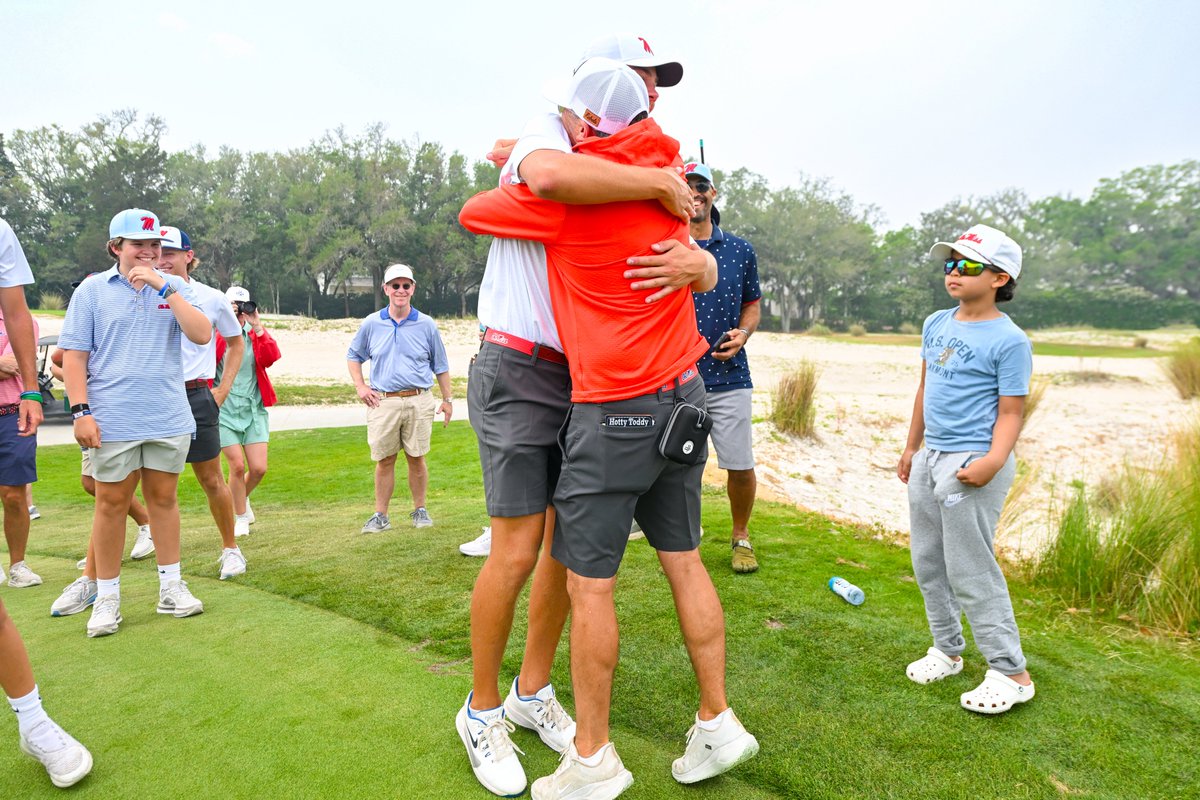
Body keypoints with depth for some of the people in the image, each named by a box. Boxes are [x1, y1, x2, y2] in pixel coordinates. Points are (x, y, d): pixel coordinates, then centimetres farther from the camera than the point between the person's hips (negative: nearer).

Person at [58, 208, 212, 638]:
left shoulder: (175, 288, 7)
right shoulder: (92, 289, 3)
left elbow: (202, 334, -9)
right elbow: (73, 354, 1)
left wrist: (165, 288, -15)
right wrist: (80, 411, -7)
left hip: (169, 419, 2)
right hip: (112, 421, -1)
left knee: (163, 497, 10)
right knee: (111, 503, 5)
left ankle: (171, 586, 21)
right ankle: (106, 596, 17)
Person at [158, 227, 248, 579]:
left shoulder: (211, 298, 2)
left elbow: (236, 343, 13)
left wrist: (223, 389, 7)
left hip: (196, 395, -1)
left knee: (211, 479, 6)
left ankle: (230, 548, 20)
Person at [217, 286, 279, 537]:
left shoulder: (256, 334, 6)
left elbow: (272, 357, -12)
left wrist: (258, 328, -19)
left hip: (254, 409, 3)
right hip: (224, 410, -3)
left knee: (258, 468, -1)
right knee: (237, 466, -6)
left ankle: (243, 498, 33)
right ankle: (241, 518, 17)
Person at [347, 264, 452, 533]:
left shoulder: (426, 325, 4)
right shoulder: (371, 324, 6)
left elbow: (440, 365, 11)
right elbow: (353, 355, 19)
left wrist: (448, 399, 9)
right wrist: (360, 387, 7)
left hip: (419, 402, 0)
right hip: (383, 402, 1)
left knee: (416, 458, 5)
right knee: (384, 460, 4)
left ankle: (420, 510, 19)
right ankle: (380, 516, 14)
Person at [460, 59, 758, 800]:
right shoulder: (670, 175, 8)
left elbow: (473, 212, 3)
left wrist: (512, 170, 25)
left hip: (615, 413, -7)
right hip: (685, 397, 7)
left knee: (589, 583, 4)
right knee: (684, 560, 15)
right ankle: (718, 724, 27)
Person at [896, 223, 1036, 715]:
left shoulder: (1009, 340, -11)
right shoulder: (936, 324, 10)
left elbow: (1010, 411, -11)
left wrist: (993, 461, -27)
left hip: (971, 465, -8)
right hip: (929, 459, 8)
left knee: (970, 571, -3)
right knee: (928, 563, 15)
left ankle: (1011, 674, 12)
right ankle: (947, 649, 32)